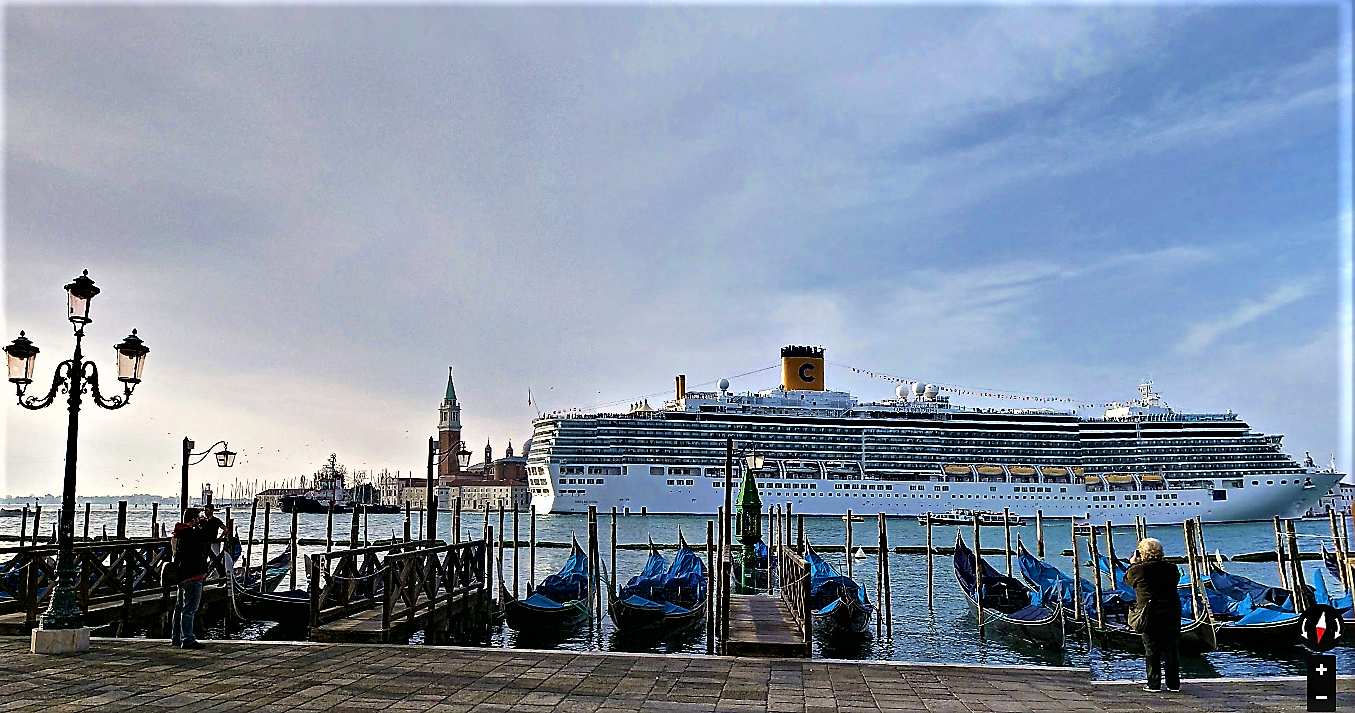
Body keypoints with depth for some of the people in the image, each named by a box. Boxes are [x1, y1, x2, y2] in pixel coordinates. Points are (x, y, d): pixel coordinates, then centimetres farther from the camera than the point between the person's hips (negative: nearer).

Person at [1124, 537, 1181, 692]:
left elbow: (1127, 579, 10)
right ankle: (1174, 684, 15)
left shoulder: (1138, 570, -8)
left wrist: (1133, 564, 23)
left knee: (1152, 650, 4)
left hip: (1150, 615, -3)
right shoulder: (1171, 569, 0)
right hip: (1172, 613, 3)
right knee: (1172, 649, 10)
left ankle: (1154, 684, 6)